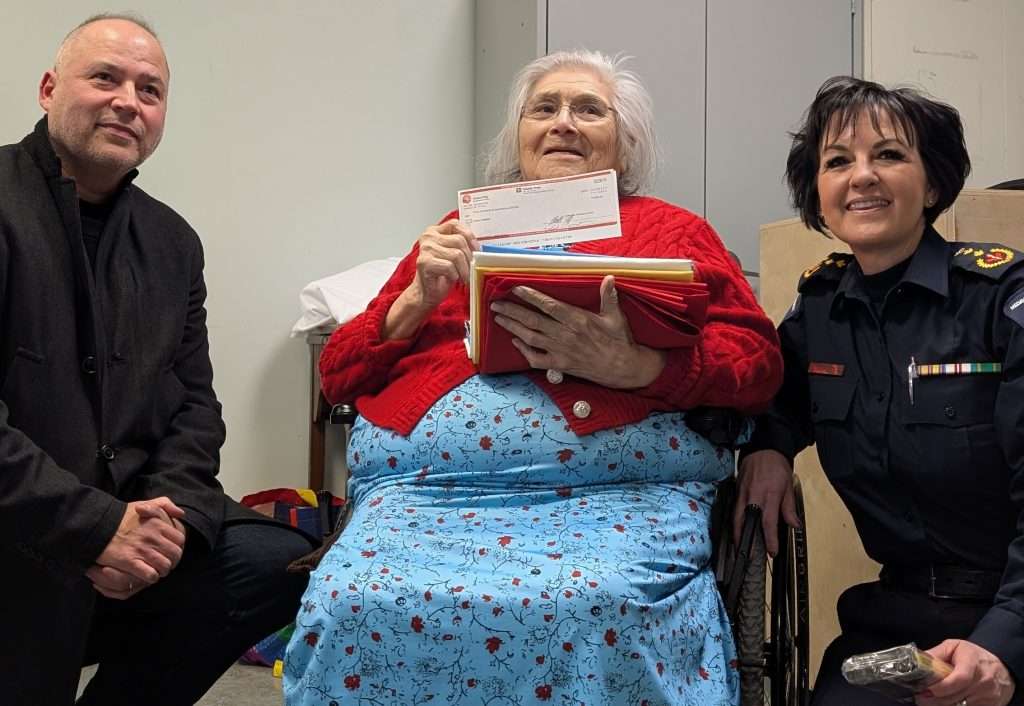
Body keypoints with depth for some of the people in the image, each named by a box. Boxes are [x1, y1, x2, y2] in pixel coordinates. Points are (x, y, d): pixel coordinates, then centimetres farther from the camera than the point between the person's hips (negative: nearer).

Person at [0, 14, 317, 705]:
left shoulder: (172, 242, 11)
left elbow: (193, 401, 9)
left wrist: (169, 514, -10)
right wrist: (93, 527, -23)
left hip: (131, 518, 6)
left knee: (286, 565, -7)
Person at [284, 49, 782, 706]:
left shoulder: (674, 230, 18)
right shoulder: (459, 230, 23)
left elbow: (759, 361, 5)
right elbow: (340, 372, 21)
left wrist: (629, 363, -13)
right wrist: (419, 298, 1)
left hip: (616, 483, -1)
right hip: (430, 480, 2)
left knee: (597, 609, -34)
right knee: (354, 606, -27)